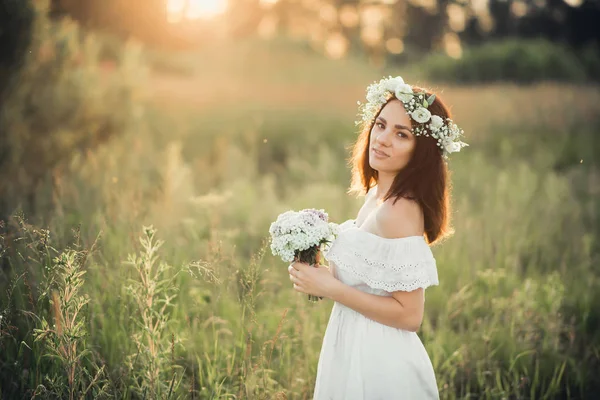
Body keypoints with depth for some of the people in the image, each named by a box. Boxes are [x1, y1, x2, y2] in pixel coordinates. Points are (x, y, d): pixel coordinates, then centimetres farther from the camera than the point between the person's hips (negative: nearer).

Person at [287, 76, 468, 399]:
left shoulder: (400, 210, -22)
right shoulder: (376, 194, 4)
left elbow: (409, 315, -23)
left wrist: (331, 288, -21)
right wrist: (318, 275, 2)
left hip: (378, 365, -8)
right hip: (355, 351, 8)